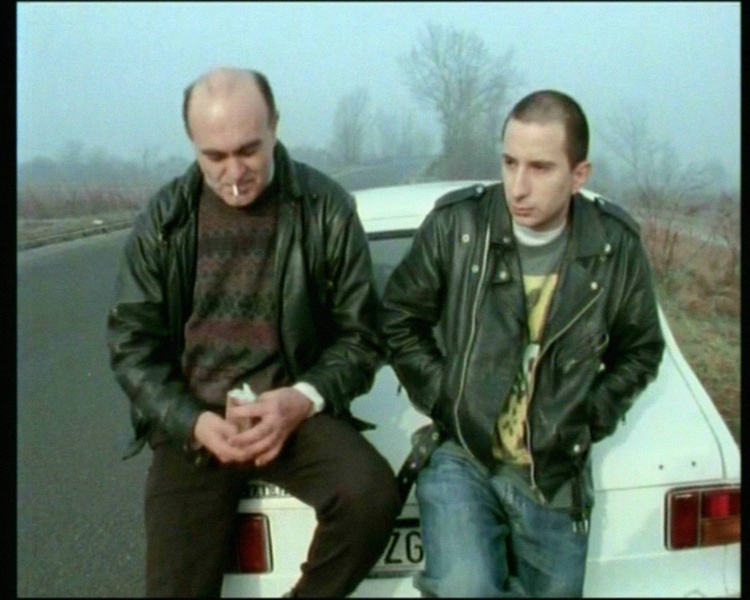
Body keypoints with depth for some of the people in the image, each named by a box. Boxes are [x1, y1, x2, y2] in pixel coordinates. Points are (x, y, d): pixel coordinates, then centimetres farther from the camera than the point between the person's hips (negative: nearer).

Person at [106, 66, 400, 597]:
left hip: (294, 412, -1)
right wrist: (193, 421, -13)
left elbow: (360, 334, 0)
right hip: (192, 423, 1)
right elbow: (132, 343, 3)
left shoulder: (326, 208, -4)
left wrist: (303, 399, -18)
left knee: (372, 495, -27)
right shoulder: (164, 219, 2)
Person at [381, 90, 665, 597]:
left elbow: (640, 351, 10)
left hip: (557, 477, 3)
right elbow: (400, 321, 3)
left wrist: (589, 420, 0)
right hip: (461, 455, -2)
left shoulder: (616, 246, -4)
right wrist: (445, 398, -5)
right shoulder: (455, 223, -10)